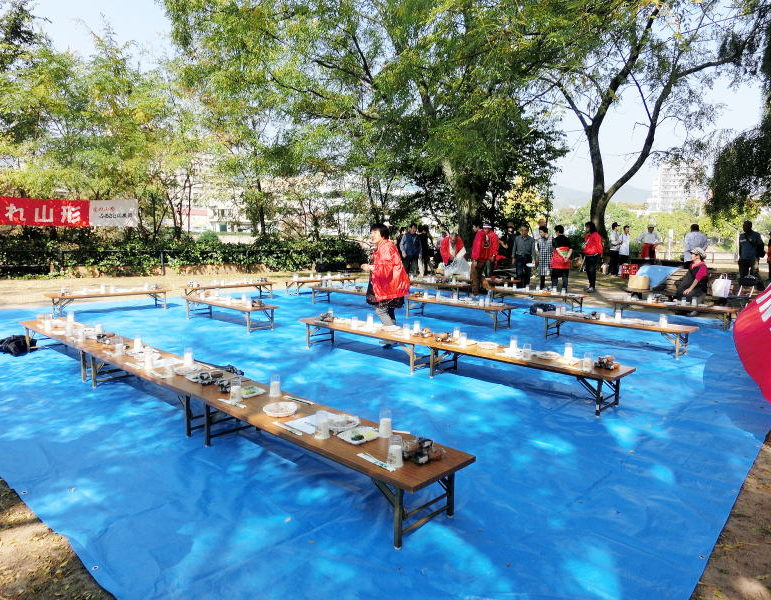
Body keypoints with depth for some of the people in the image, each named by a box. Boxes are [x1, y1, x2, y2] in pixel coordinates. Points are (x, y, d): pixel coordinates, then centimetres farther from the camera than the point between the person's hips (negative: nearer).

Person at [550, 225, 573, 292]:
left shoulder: (555, 239, -4)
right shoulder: (567, 240, 8)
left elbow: (557, 249, -14)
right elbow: (570, 249, -1)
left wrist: (563, 256, -16)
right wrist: (567, 257, -10)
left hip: (557, 260, -3)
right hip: (566, 261, 4)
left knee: (555, 275, 5)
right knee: (565, 275, 6)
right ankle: (564, 290, 3)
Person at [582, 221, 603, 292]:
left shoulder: (596, 235, -10)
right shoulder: (587, 236, 13)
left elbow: (599, 246, -10)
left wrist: (599, 256, -11)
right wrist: (584, 256, 19)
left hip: (594, 256, -8)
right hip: (587, 256, 8)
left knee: (592, 270, -11)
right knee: (588, 270, 10)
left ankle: (592, 286, -7)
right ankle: (590, 285, 21)